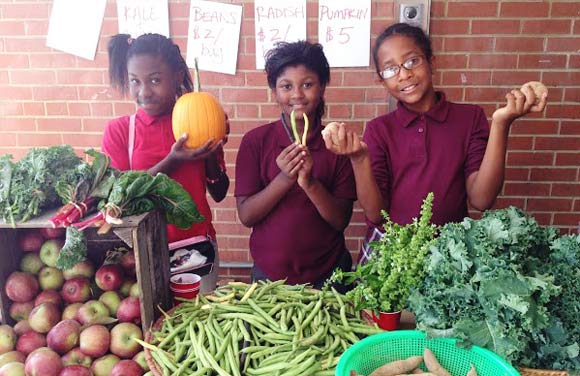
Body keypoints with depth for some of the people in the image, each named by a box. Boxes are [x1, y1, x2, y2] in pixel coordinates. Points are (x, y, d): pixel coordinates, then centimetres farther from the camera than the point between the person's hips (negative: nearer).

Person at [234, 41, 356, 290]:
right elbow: (245, 216, -10)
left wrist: (310, 183, -26)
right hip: (269, 274, 0)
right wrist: (284, 179, -25)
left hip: (328, 274, 1)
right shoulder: (255, 141, -7)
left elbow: (341, 221, -9)